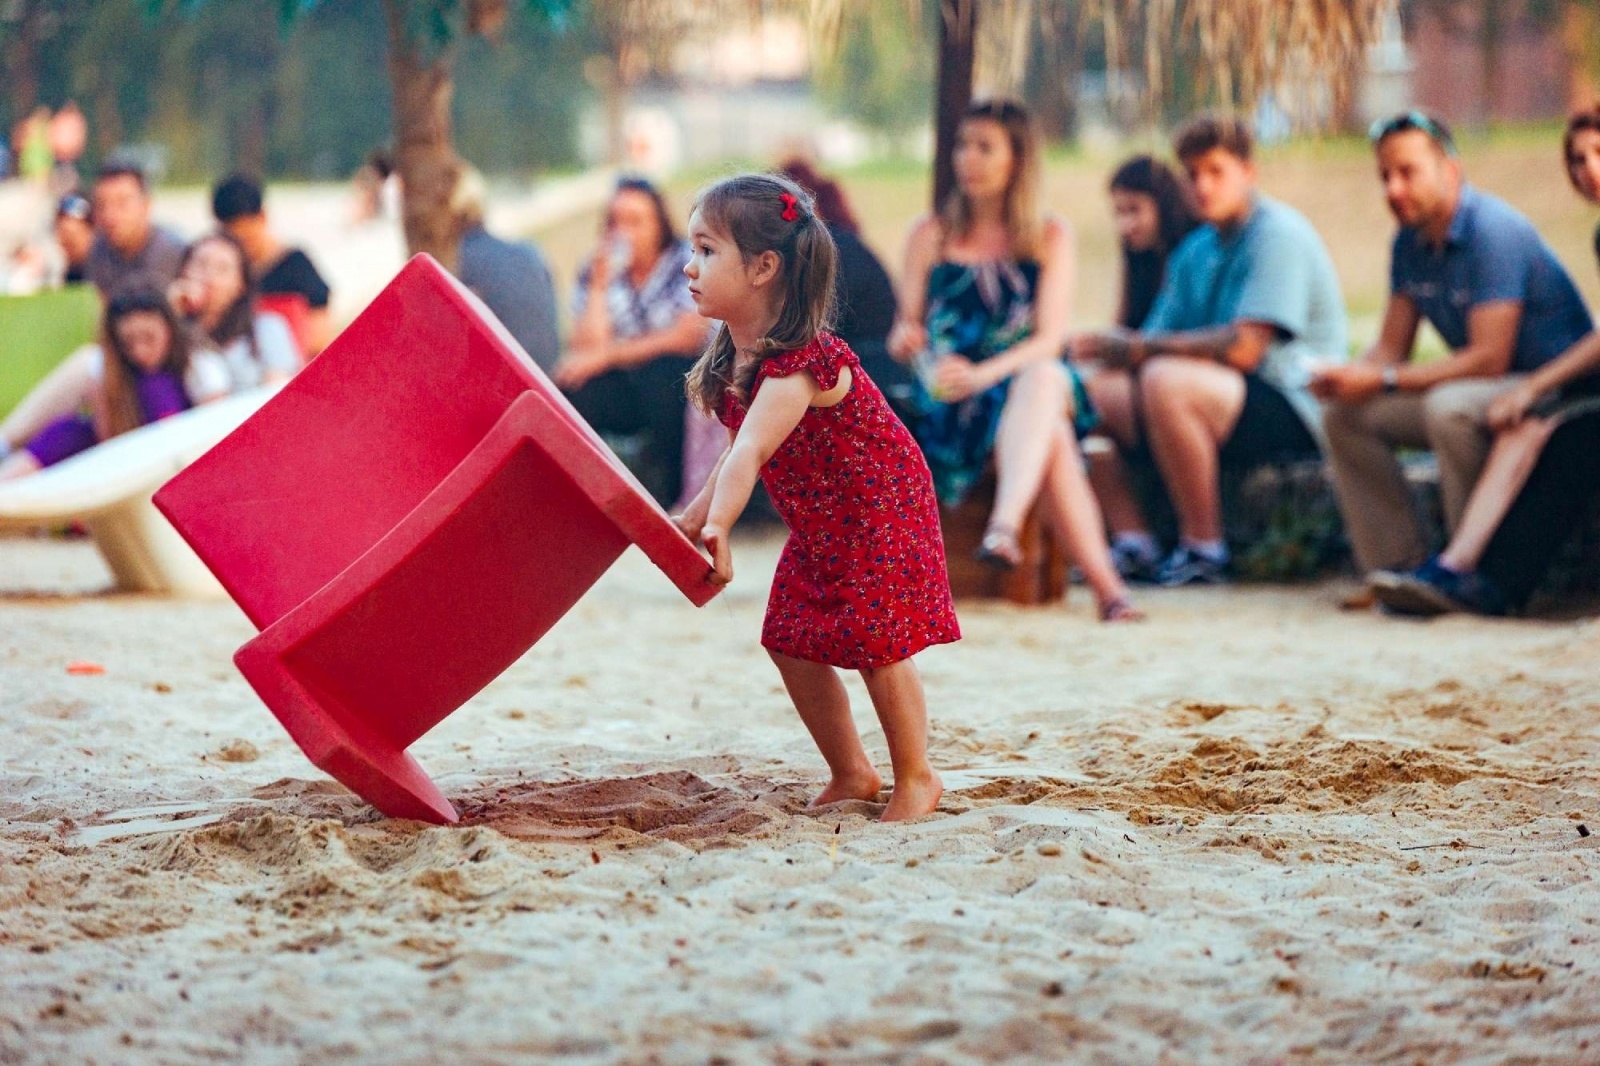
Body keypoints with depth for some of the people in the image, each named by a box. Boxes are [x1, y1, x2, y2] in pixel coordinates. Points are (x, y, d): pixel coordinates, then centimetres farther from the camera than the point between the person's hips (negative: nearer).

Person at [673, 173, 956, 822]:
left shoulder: (799, 363, -30)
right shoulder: (732, 361, -2)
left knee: (873, 642, -10)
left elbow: (749, 453, -44)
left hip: (881, 513, -9)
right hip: (818, 527, 9)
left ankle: (916, 779, 8)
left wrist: (717, 530, -53)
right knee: (792, 643, 5)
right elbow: (735, 457, 11)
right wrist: (693, 519, 10)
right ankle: (850, 776, 19)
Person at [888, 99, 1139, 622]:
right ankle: (1104, 583, -43)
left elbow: (1050, 338, -3)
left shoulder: (1050, 238, 8)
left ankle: (1004, 527, -56)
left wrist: (983, 373, -21)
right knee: (1052, 437, -34)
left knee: (1044, 378, -39)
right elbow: (905, 330, 8)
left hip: (1031, 375, 1)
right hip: (951, 396, 0)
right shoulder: (932, 234, 11)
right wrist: (905, 338, -19)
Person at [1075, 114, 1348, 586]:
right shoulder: (1195, 250, 16)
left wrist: (1146, 347, -15)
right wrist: (1110, 345, -12)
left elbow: (1244, 348, -21)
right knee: (1094, 391, -3)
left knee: (1167, 381, -34)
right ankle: (1134, 544, -6)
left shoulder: (1279, 235, -10)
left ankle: (1204, 550, -22)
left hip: (1292, 412, -9)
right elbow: (1153, 342, 11)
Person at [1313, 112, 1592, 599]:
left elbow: (1489, 358, -27)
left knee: (1449, 407, -37)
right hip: (1480, 388, 9)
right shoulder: (1411, 243, 5)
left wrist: (1382, 381, -27)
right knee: (1346, 418, -2)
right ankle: (1397, 565, -5)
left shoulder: (1494, 231, -22)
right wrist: (1349, 376, -16)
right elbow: (1390, 348, 8)